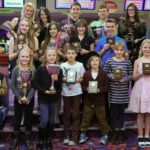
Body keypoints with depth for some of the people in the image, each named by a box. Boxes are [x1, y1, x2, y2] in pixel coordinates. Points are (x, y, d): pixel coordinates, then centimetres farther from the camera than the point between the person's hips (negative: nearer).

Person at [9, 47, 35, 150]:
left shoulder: (33, 70, -4)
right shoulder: (16, 70, -5)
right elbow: (12, 85, -7)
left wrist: (28, 98, -15)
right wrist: (19, 97, -14)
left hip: (30, 98, 0)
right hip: (18, 99, 0)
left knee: (28, 118, 9)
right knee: (17, 118, 9)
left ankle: (28, 139, 22)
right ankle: (16, 138, 24)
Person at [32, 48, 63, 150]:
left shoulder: (59, 70, -1)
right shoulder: (40, 69, -9)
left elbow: (60, 86, 0)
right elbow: (35, 83, -9)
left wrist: (56, 80, -19)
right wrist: (45, 91, -18)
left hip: (54, 98, 3)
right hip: (43, 98, -3)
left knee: (51, 120, 12)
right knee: (44, 120, -7)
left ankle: (48, 140, 27)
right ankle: (41, 141, 11)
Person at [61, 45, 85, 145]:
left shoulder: (80, 65, -1)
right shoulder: (63, 65, 2)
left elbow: (83, 78, 3)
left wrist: (77, 80, -16)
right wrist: (64, 79, -15)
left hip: (76, 93, -1)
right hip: (66, 93, 1)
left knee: (75, 114, 2)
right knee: (67, 114, 9)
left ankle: (74, 137, 8)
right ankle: (67, 135, 19)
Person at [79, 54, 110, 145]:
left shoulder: (103, 73, -3)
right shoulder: (86, 74, 0)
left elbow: (107, 86, -3)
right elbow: (83, 86, 4)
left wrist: (99, 90, -18)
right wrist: (87, 89, -16)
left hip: (100, 100, -1)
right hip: (88, 100, 1)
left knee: (102, 118, 8)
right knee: (86, 118, 9)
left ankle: (105, 135, 20)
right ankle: (83, 134, 22)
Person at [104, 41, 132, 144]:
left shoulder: (128, 62, 2)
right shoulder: (109, 61, -1)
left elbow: (131, 75, 2)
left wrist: (124, 79, -16)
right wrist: (112, 76, -15)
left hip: (123, 91, 1)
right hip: (113, 91, -1)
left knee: (121, 111, 9)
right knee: (113, 111, 6)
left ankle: (120, 132, 21)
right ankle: (114, 132, 19)